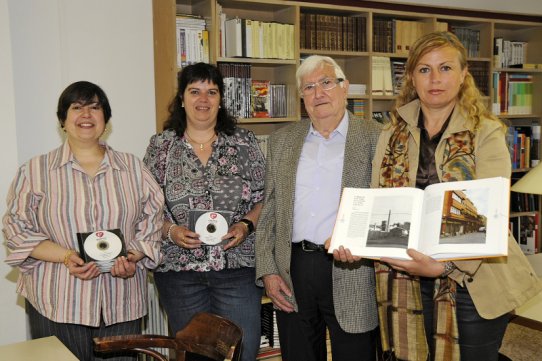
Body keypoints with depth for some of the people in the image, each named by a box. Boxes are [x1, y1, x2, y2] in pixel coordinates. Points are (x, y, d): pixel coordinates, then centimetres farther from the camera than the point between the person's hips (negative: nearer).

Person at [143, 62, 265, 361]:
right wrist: (171, 231, -11)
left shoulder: (244, 142, 3)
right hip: (179, 270, 1)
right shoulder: (161, 146, 3)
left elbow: (263, 198, 6)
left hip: (238, 268, 0)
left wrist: (245, 225, -11)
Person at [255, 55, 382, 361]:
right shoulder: (282, 140, 10)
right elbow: (269, 211, 10)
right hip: (293, 272, 3)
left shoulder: (374, 137, 0)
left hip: (351, 273, -3)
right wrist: (267, 270, 3)